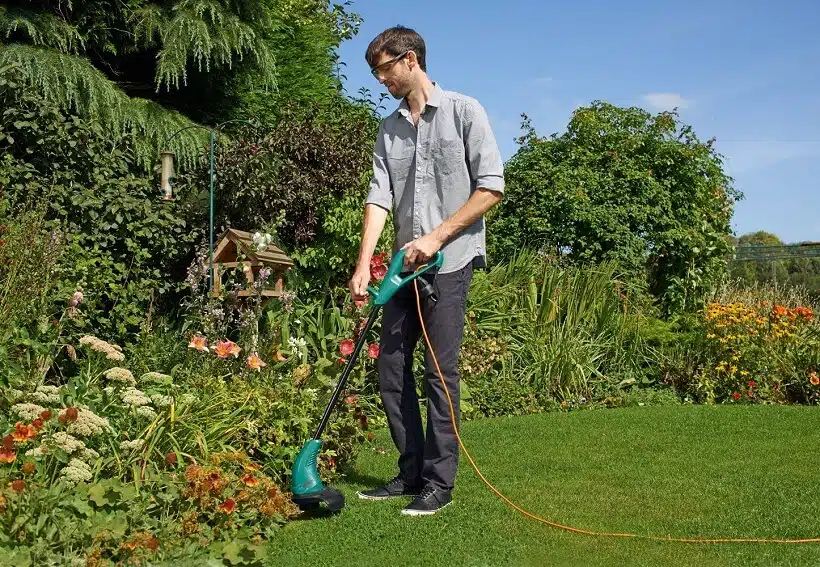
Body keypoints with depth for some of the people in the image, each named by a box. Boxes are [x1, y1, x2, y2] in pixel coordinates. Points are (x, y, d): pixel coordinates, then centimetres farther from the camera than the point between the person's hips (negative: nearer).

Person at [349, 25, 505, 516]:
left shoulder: (463, 111, -1)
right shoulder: (388, 130, 14)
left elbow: (491, 187, -7)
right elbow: (379, 198, 5)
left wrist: (436, 237, -12)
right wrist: (363, 265, -7)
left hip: (451, 261, -6)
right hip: (406, 265, 6)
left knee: (440, 371, -6)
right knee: (392, 368, 6)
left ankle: (439, 483, 4)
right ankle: (412, 472, 18)